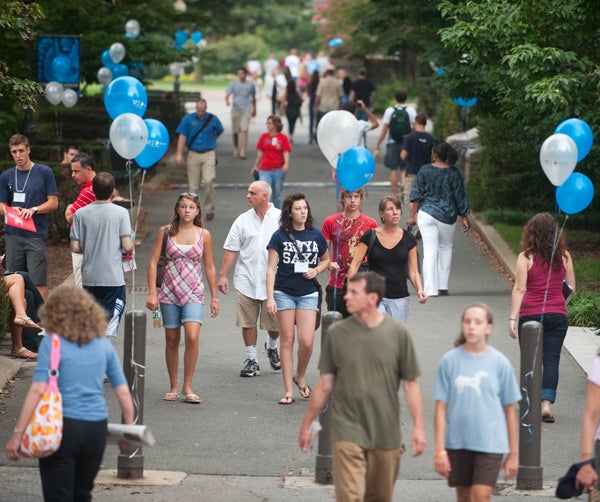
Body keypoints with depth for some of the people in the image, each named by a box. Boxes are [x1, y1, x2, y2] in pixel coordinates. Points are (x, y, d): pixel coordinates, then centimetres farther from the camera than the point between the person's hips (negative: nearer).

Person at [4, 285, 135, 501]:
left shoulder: (52, 343, -6)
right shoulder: (103, 345, 7)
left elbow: (37, 390, -14)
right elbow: (123, 393, 9)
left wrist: (17, 434, -13)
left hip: (62, 428, -4)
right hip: (96, 429, 4)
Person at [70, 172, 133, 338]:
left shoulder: (81, 214, -1)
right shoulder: (121, 213, -7)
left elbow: (75, 247, -2)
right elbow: (127, 246, -11)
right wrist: (129, 249, 12)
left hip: (89, 278, 3)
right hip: (113, 278, -3)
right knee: (109, 327, 0)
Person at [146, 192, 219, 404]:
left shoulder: (204, 235, 3)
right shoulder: (165, 232, 2)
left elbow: (209, 267, 10)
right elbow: (153, 262, 2)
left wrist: (214, 297, 11)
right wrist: (152, 293, -5)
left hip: (194, 293, -1)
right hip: (169, 292, 1)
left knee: (192, 337, -17)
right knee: (172, 340, 6)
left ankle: (187, 388, -10)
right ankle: (174, 386, 19)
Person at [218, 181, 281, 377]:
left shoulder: (280, 218, -1)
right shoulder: (242, 220, 6)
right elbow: (231, 250, 7)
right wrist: (222, 275, 1)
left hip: (272, 281, -2)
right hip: (246, 280, 2)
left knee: (274, 323, 5)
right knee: (248, 322, 2)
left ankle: (272, 347, 35)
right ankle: (251, 360, 14)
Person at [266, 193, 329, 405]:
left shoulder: (316, 235, 4)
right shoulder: (280, 236, -3)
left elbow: (326, 260, 19)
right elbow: (271, 268, -3)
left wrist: (316, 270, -3)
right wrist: (270, 298, -10)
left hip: (308, 293, 1)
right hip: (284, 293, -1)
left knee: (306, 341, -10)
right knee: (287, 340, 2)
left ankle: (300, 377, 19)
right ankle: (288, 391, 7)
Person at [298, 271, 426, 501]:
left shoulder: (397, 333, -1)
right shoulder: (337, 333, 1)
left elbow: (410, 384, 3)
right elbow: (325, 384, 8)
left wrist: (419, 427, -3)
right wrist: (306, 425, 10)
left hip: (386, 435, 1)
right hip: (348, 432, -1)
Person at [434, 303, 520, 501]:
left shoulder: (500, 363, -1)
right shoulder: (450, 360, -1)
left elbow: (509, 410, 5)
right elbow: (441, 408, 0)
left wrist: (513, 453, 7)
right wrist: (439, 450, -5)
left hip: (490, 442, -2)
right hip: (457, 442, 2)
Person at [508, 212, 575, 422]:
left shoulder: (526, 257, -5)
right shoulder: (564, 256, 3)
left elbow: (519, 289, -9)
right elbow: (571, 287, 10)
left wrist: (512, 318, -8)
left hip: (530, 314, -1)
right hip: (557, 315, 1)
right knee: (551, 360, 0)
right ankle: (546, 403, -12)